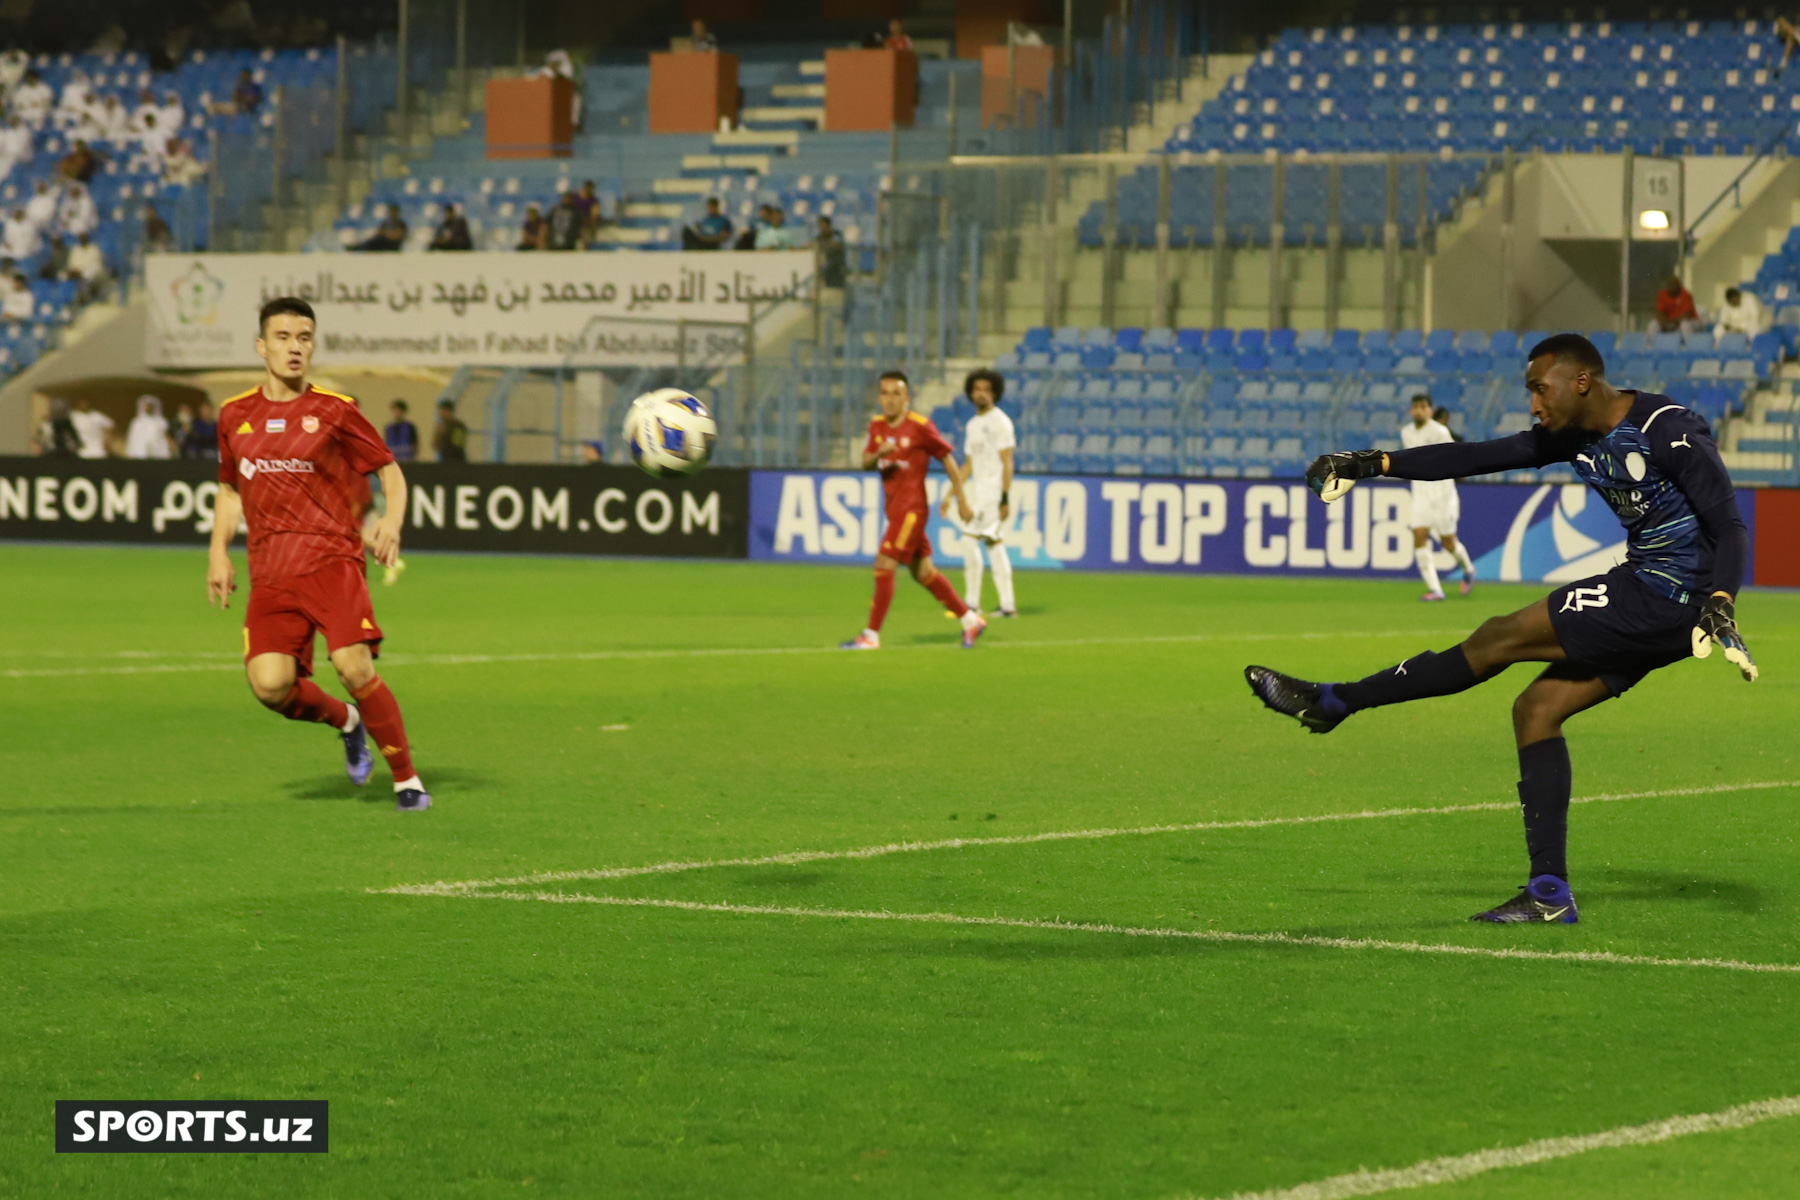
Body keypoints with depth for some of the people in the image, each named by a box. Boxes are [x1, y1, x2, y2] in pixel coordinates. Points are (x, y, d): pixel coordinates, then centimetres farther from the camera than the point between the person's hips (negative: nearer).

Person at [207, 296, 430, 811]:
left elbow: (390, 470, 7)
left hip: (332, 560, -3)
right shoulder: (235, 415, 12)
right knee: (270, 683, -15)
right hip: (269, 574, 3)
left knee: (354, 667, -20)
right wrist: (219, 551, 15)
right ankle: (345, 720, 18)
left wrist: (392, 520, -13)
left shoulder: (334, 410, 2)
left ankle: (407, 780, -3)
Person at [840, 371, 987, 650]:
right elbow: (865, 463, 5)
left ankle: (872, 635, -10)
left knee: (884, 565, -14)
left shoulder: (920, 427, -11)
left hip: (912, 508, -8)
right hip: (895, 508, 8)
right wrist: (878, 454, -19)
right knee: (922, 572, 12)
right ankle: (970, 620, 24)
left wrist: (962, 499, -2)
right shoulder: (877, 426, 8)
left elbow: (947, 458, -5)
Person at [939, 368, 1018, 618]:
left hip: (995, 491, -8)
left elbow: (1007, 463, -14)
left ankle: (972, 602, -9)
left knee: (970, 539, -13)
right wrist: (950, 496, 21)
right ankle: (1008, 605, 7)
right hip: (978, 491, 8)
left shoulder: (1000, 422, -8)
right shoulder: (973, 425, 17)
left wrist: (1005, 499, -20)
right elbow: (968, 465, 23)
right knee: (994, 544, 6)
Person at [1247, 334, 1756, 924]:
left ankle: (1330, 703, 3)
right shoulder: (1577, 436, 10)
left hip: (1671, 599, -9)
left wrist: (1720, 601, -36)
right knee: (1537, 709, 5)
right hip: (1649, 597, 9)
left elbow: (1730, 526, -20)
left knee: (1497, 640, -7)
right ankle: (1550, 893, 4)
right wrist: (1372, 464, 8)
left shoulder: (1670, 430, -17)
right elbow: (1478, 457, 12)